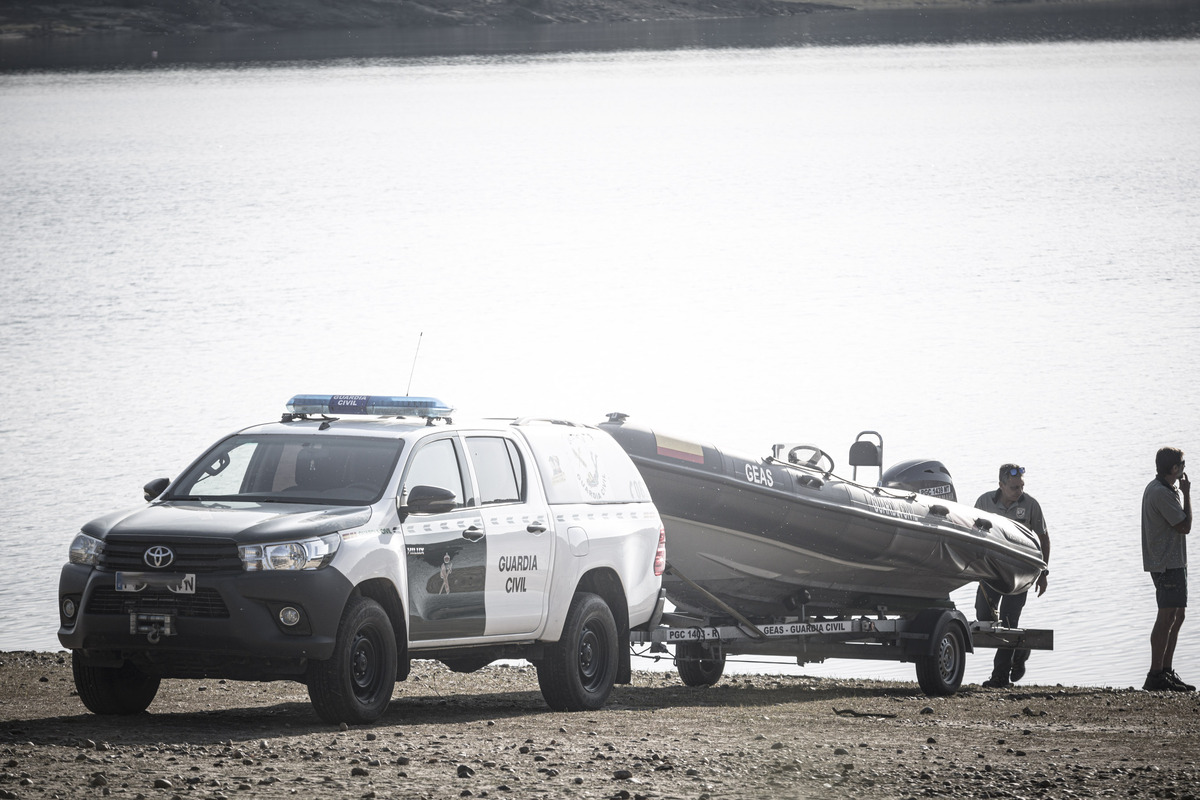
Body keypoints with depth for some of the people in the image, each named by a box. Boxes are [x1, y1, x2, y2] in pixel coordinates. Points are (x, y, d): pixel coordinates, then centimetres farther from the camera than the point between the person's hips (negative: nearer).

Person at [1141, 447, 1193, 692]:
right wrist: (1186, 494, -11)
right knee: (1167, 617, -11)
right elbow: (1185, 526, -17)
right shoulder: (1162, 493, -18)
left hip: (1172, 563, 11)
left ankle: (1166, 671, 19)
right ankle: (1155, 676, -12)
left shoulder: (1154, 488, 16)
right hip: (1168, 565, -11)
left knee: (1176, 616, 15)